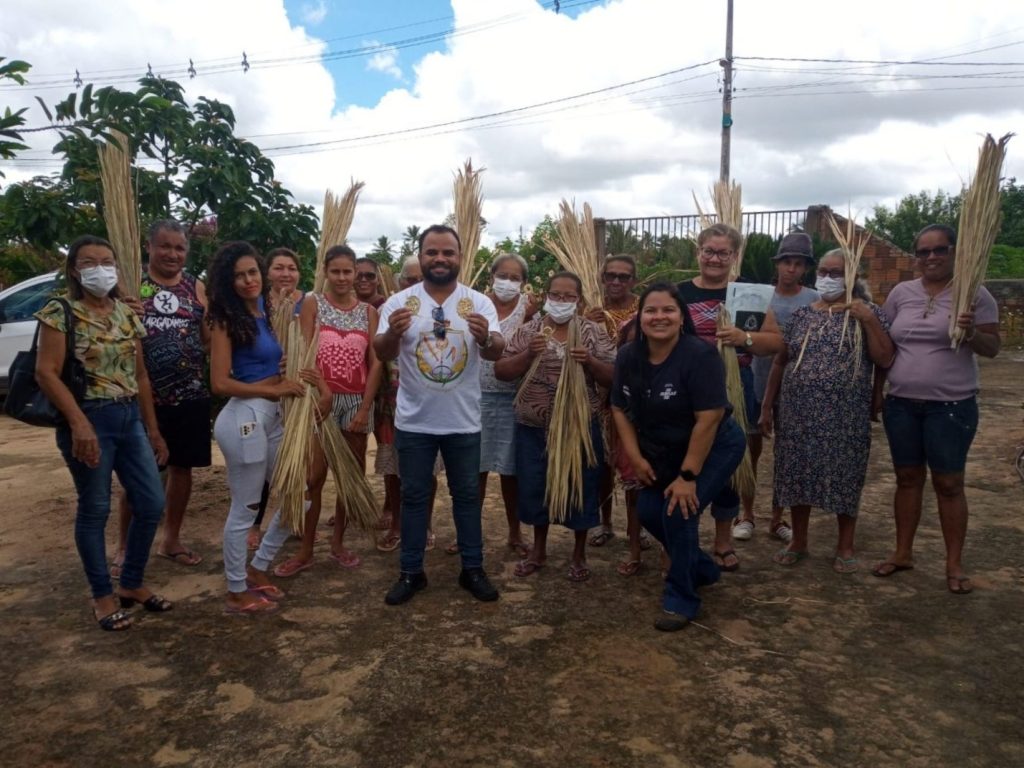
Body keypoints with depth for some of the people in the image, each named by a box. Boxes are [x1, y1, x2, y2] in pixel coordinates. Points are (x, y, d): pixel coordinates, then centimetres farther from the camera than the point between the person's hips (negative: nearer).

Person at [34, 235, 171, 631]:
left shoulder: (127, 314, 10)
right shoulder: (60, 313, -7)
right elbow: (46, 373, -13)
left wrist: (153, 428, 14)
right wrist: (79, 423, -23)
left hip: (130, 418, 6)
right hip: (89, 420, -6)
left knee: (152, 503, 6)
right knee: (95, 509, 4)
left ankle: (132, 584, 26)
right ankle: (103, 596, 20)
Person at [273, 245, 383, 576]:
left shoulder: (368, 311, 5)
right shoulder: (313, 303, 0)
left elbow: (375, 362, 0)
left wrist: (365, 407, -7)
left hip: (358, 401, 3)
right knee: (313, 476, -3)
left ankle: (338, 542, 24)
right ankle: (305, 550, 9)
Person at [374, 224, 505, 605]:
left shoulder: (479, 302, -3)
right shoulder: (400, 302, -5)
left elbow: (497, 352, -14)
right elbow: (382, 353, -14)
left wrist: (485, 337, -39)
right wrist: (393, 332, -37)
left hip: (463, 421, 1)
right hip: (414, 421, 0)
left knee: (467, 495, 13)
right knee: (413, 496, 11)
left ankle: (472, 568, 27)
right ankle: (411, 571, 25)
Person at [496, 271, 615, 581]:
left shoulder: (593, 332, 0)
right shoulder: (529, 330, 3)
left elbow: (613, 378, -2)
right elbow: (501, 371, -1)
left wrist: (590, 361, -20)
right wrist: (528, 354, -18)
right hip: (534, 427, 2)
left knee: (580, 488, 7)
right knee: (534, 487, 11)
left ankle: (579, 553, 26)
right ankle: (538, 549, 32)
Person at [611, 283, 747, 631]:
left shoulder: (700, 355, -27)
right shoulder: (628, 357, -9)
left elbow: (708, 418, -28)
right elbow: (621, 409, -1)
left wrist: (688, 476, -25)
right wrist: (636, 458, -8)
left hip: (715, 448, -6)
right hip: (665, 453, 7)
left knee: (679, 510, -18)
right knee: (648, 511, 3)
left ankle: (681, 599, 2)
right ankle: (702, 569, 29)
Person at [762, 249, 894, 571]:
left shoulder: (867, 313, 2)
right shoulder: (800, 315, 9)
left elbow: (884, 360, -6)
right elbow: (780, 362, 11)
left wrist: (869, 322, -15)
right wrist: (767, 404, 9)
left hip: (845, 416, -2)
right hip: (799, 413, 3)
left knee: (843, 476, 5)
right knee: (798, 475, 8)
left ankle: (845, 546, 22)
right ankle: (798, 541, 24)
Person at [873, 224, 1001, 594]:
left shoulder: (974, 293, -4)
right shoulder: (901, 293, 6)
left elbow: (992, 348, -3)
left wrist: (971, 334, -24)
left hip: (951, 406, -3)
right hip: (901, 403, 4)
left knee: (949, 483, 2)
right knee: (907, 478, 11)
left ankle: (954, 564, 14)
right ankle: (902, 552, 23)